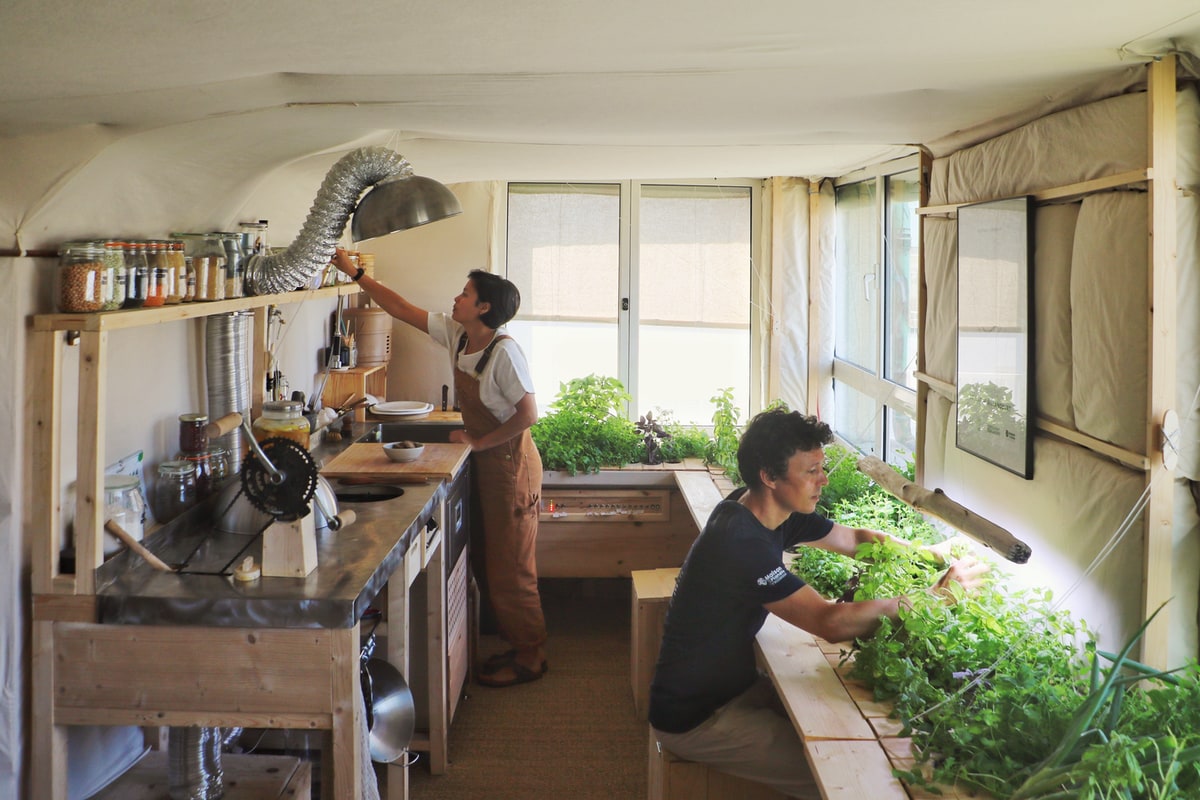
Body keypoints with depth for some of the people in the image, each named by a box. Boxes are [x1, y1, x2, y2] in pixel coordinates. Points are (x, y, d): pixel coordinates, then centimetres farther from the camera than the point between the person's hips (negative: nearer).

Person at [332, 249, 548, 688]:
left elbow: (528, 414, -24)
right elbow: (403, 310, 8)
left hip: (510, 463, -9)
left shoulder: (504, 352, -22)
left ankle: (530, 658, 14)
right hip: (484, 464, 9)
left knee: (510, 567, 0)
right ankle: (515, 643, 30)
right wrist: (355, 273, 6)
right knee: (487, 561, 16)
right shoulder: (456, 335, 1)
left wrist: (480, 441, -16)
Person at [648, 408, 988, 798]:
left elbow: (855, 538, 10)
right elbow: (831, 623, -32)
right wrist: (933, 594, -25)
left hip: (734, 683, 9)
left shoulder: (768, 510, -1)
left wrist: (931, 555, -5)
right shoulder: (742, 542, -30)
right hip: (694, 718, -9)